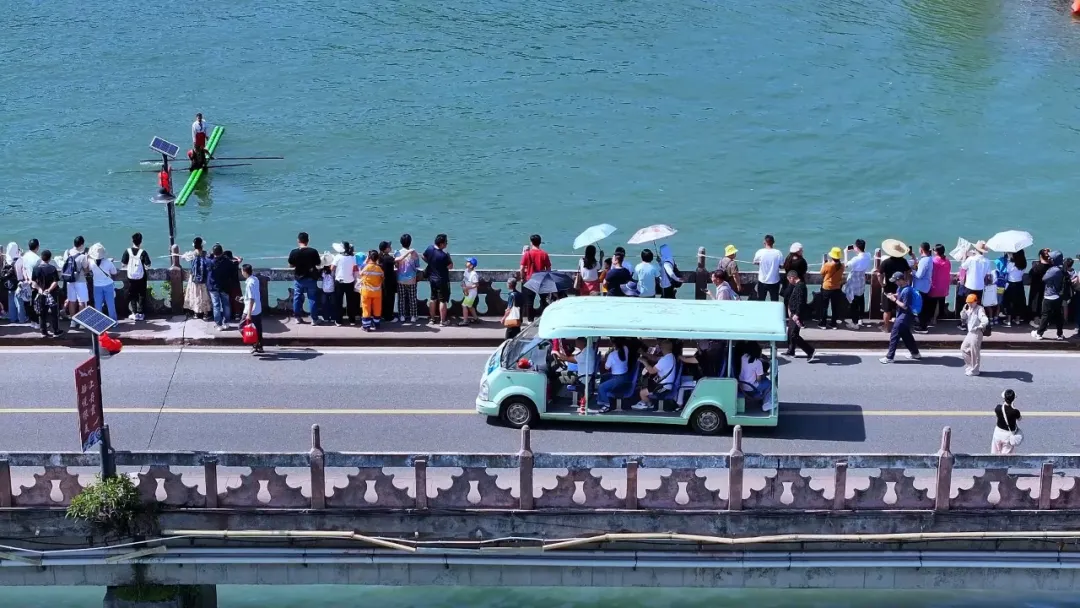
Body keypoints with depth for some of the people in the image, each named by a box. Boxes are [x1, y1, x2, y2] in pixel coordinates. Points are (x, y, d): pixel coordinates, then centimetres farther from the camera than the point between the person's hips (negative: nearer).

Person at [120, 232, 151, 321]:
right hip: (141, 277, -1)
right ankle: (140, 313, 12)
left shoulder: (128, 251, -10)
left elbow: (123, 264, -5)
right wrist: (147, 271, 7)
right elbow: (147, 266, -14)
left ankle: (134, 313, 12)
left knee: (132, 295, 13)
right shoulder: (143, 252, -15)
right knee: (141, 295, 11)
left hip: (131, 277, 1)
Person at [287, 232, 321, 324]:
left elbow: (291, 265, -2)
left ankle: (298, 317, 21)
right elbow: (318, 264, -2)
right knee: (312, 299, 6)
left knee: (297, 298, 15)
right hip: (311, 278, -1)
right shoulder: (313, 251, -13)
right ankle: (314, 319, 7)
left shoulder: (294, 252, -12)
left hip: (298, 279, 1)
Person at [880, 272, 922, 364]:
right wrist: (893, 295, 3)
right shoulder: (901, 287, 3)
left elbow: (905, 306, -25)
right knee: (906, 335, 20)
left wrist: (894, 300, -19)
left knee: (894, 335, -5)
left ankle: (889, 357, 0)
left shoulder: (907, 291, -26)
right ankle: (915, 353, 32)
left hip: (904, 316, -10)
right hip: (901, 315, 10)